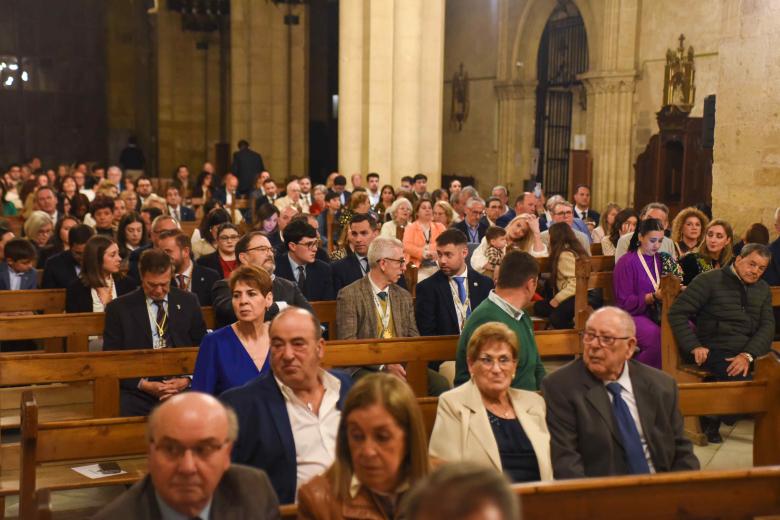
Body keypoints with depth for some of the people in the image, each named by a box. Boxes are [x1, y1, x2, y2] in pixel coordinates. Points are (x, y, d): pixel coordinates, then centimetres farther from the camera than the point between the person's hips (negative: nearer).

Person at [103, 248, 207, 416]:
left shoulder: (188, 302, 12)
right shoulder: (119, 308, 6)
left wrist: (187, 380, -5)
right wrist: (143, 384, -11)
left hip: (182, 389, 1)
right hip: (138, 394, -1)